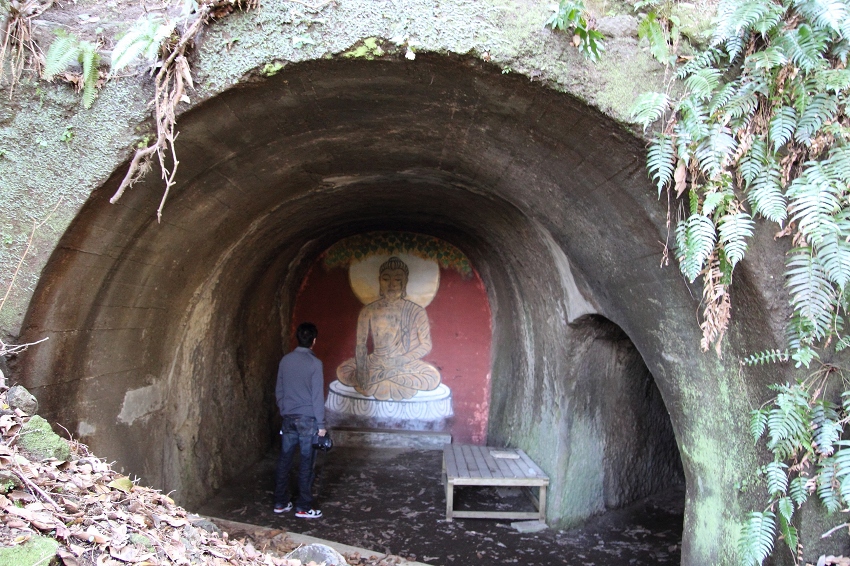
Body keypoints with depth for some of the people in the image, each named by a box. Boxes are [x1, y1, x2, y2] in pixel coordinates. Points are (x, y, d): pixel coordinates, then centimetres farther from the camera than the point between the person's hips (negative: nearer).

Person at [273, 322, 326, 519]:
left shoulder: (285, 360, 4)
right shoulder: (314, 363, -13)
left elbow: (278, 391, 11)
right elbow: (317, 396, -14)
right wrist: (321, 424, -9)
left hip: (288, 418, 6)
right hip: (307, 419, -5)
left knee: (284, 461, 12)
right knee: (306, 464, 2)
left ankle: (280, 503, 21)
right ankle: (303, 507, 9)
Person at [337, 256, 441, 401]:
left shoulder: (417, 312, -5)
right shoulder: (368, 311, -3)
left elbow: (426, 345, -6)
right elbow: (360, 345, -6)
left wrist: (399, 361, -18)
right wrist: (362, 373, -20)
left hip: (406, 366, -1)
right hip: (375, 365, 1)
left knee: (433, 377, -26)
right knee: (342, 371, -18)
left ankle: (375, 383, -13)